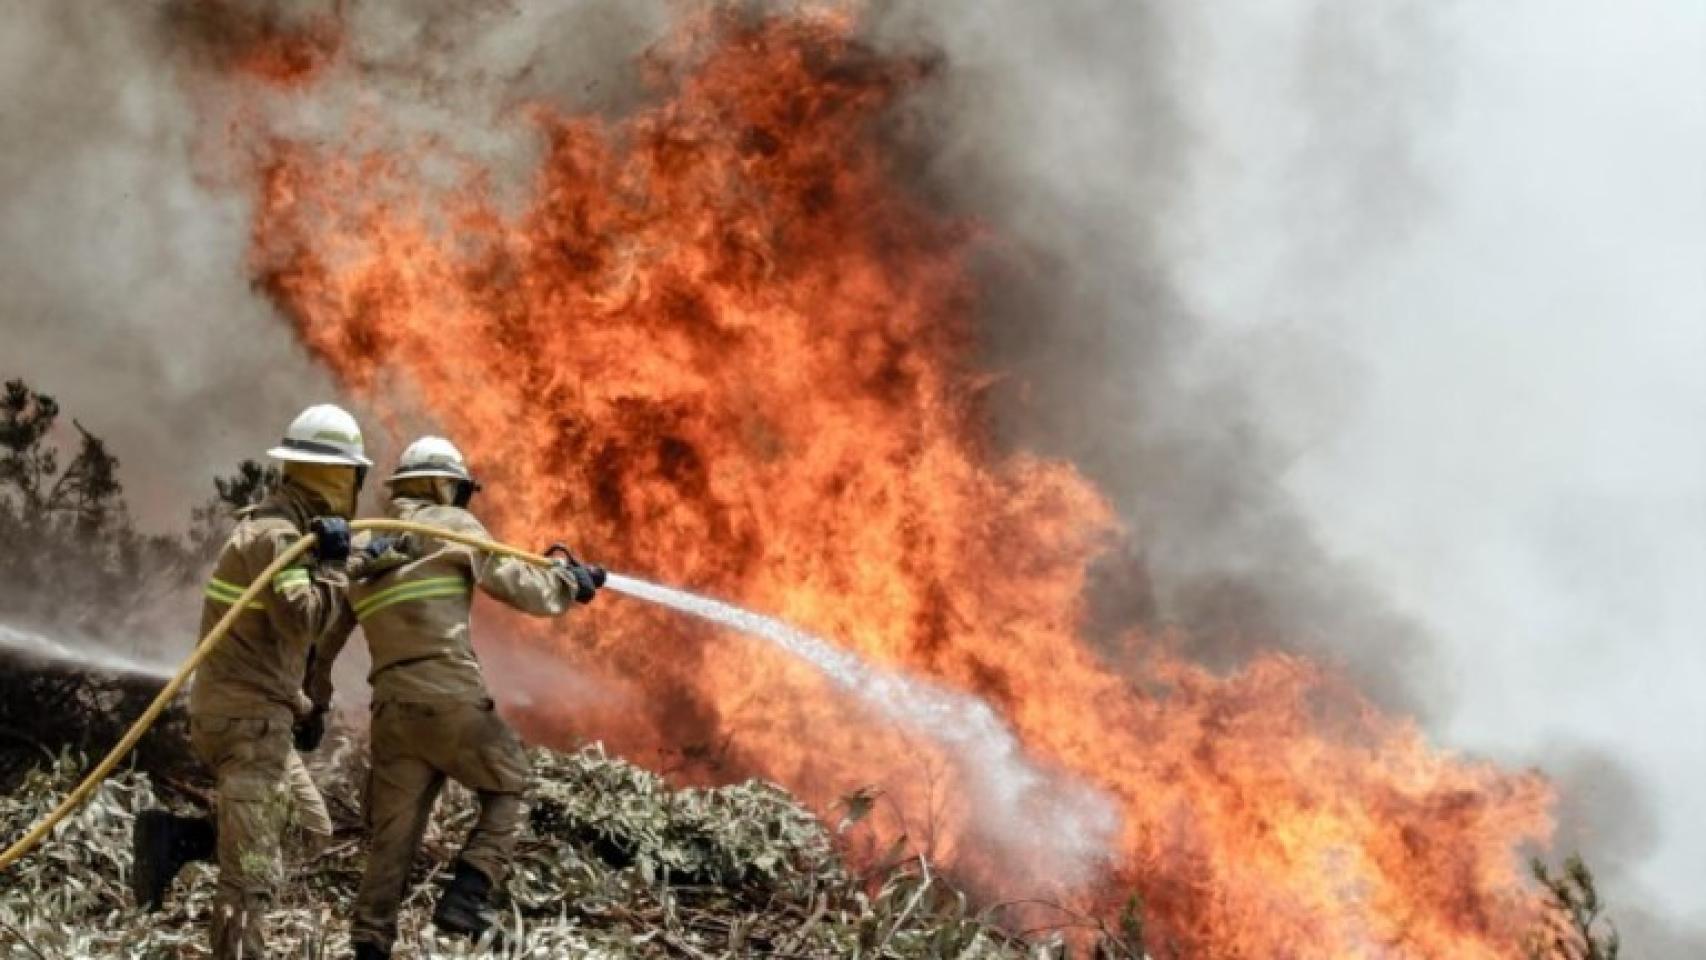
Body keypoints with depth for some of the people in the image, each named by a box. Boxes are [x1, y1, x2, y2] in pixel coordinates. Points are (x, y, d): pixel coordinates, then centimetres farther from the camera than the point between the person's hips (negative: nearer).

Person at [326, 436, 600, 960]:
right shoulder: (450, 525, 4)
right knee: (508, 787, 14)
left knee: (391, 839, 10)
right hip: (450, 698, -5)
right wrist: (569, 581, 16)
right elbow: (517, 586, -1)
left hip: (393, 710, 6)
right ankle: (465, 897, -2)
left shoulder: (359, 550, 21)